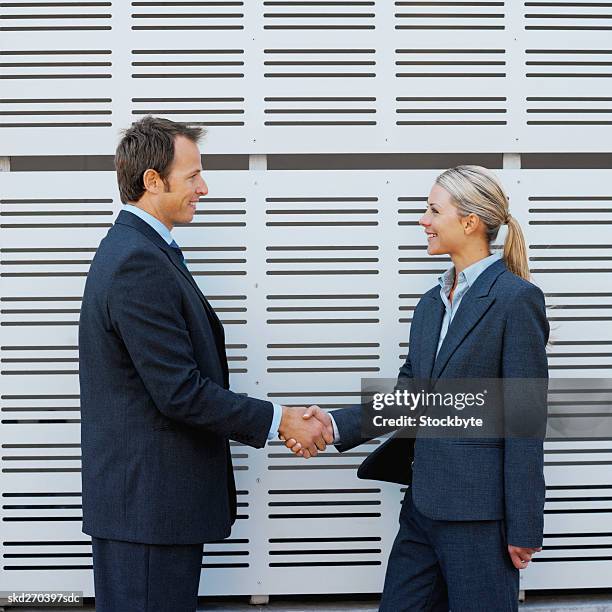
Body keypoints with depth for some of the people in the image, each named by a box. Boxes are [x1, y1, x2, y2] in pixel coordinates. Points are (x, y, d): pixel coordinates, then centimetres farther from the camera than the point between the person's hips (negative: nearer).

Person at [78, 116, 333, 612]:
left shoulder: (134, 250, 13)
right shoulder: (139, 264, -19)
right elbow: (180, 392, -22)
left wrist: (271, 423, 11)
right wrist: (278, 421, -12)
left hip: (145, 496, 10)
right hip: (148, 499, -10)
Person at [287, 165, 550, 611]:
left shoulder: (516, 299, -11)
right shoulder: (432, 303, 14)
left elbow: (525, 420, -14)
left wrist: (524, 528, -14)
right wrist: (337, 424, -4)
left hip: (480, 512, -8)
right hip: (425, 504, 8)